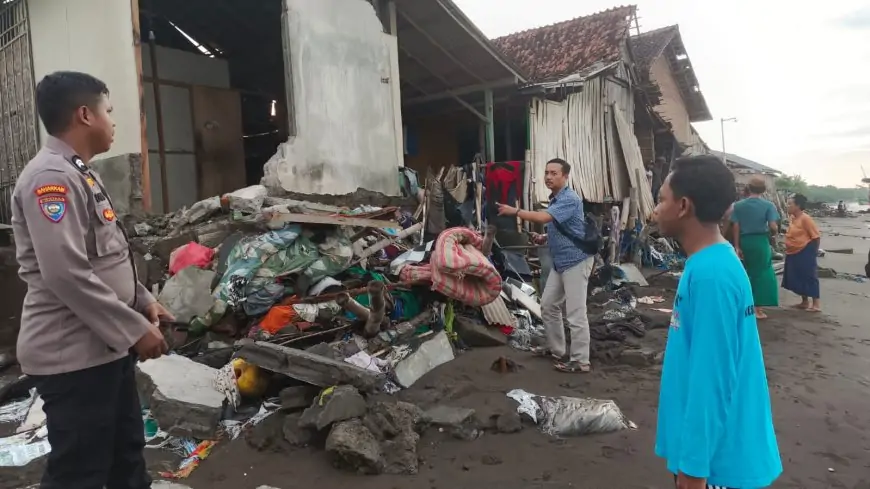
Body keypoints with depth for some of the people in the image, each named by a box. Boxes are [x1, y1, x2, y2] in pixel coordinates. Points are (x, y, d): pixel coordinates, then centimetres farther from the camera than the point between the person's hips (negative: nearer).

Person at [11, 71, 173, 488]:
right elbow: (66, 273, -26)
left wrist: (143, 301, 14)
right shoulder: (50, 177, -18)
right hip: (73, 355, -10)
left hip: (105, 347, 10)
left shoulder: (79, 173, 15)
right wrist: (135, 329, -21)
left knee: (127, 454, 20)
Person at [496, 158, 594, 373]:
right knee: (548, 306, 14)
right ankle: (557, 349, 27)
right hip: (560, 262, 10)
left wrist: (514, 211, -25)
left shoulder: (570, 199, -19)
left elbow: (543, 218, -32)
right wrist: (545, 238, 6)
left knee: (575, 313, -7)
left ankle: (580, 361, 2)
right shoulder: (554, 199, 14)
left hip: (576, 261, -10)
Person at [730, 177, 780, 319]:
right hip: (761, 241, -3)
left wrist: (737, 246, 2)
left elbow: (736, 227, -1)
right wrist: (773, 233, 11)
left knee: (751, 273, 17)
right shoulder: (768, 205, -5)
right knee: (762, 273, 7)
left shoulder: (739, 205, 1)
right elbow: (773, 227, -12)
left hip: (745, 241, 3)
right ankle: (757, 308, 8)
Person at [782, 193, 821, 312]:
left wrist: (813, 252, -10)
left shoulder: (805, 219, -17)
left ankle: (816, 304, 4)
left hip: (805, 254, -9)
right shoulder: (793, 218, 9)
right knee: (797, 278, 14)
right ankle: (805, 302, 26)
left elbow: (816, 237, -16)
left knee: (809, 277, -3)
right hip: (793, 254, 9)